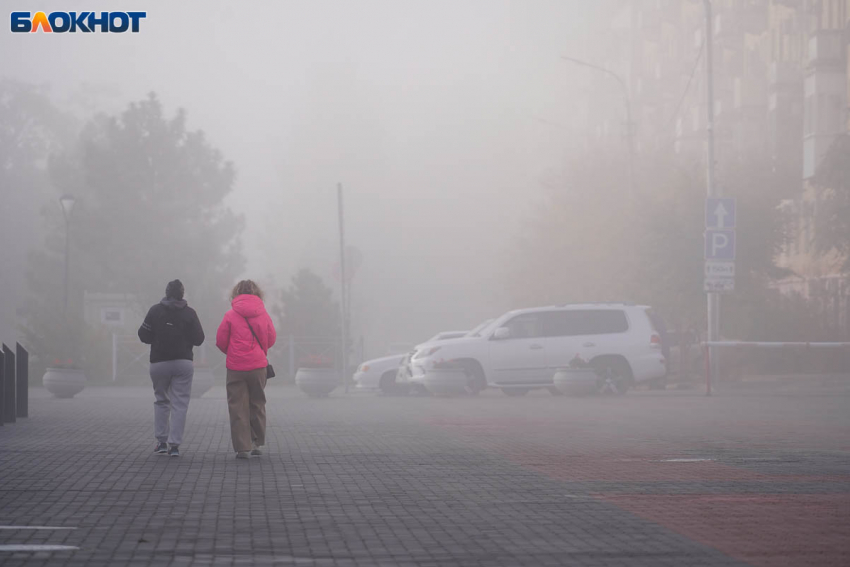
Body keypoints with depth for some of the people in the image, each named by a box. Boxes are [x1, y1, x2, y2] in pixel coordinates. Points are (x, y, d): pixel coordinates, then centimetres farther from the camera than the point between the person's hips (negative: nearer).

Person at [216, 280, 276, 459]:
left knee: (238, 407, 3)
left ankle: (242, 447, -2)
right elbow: (272, 339, 7)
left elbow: (220, 341, -2)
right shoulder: (263, 315, 0)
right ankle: (258, 443, 20)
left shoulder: (230, 315, -5)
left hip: (236, 367, -2)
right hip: (258, 365, 2)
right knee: (257, 404, 16)